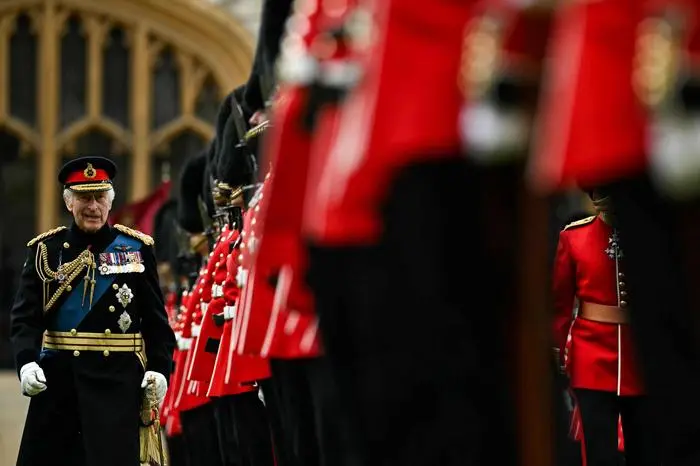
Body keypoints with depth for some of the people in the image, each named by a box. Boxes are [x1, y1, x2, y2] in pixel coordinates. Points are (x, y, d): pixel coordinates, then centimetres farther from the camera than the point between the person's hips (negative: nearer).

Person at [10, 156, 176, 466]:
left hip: (118, 379, -1)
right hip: (57, 376, 1)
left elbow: (155, 317, 6)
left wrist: (159, 367, -5)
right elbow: (25, 315, -1)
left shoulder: (137, 248, 5)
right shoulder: (45, 250, 5)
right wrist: (26, 362, -17)